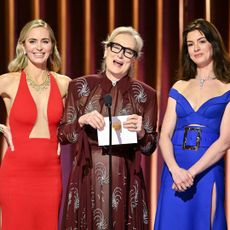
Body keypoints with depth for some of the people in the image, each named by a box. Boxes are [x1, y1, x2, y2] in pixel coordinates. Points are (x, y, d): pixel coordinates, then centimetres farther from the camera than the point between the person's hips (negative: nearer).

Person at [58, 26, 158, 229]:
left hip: (125, 180, 0)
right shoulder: (80, 87, 2)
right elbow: (62, 135, 5)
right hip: (87, 178, 0)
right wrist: (82, 121, -12)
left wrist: (140, 132, -14)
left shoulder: (145, 94, 2)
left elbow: (150, 147, 6)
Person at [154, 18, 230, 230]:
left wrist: (192, 172, -17)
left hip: (207, 171, -3)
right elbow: (165, 135, 3)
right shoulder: (179, 88, 12)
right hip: (175, 171, 3)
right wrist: (175, 169, -15)